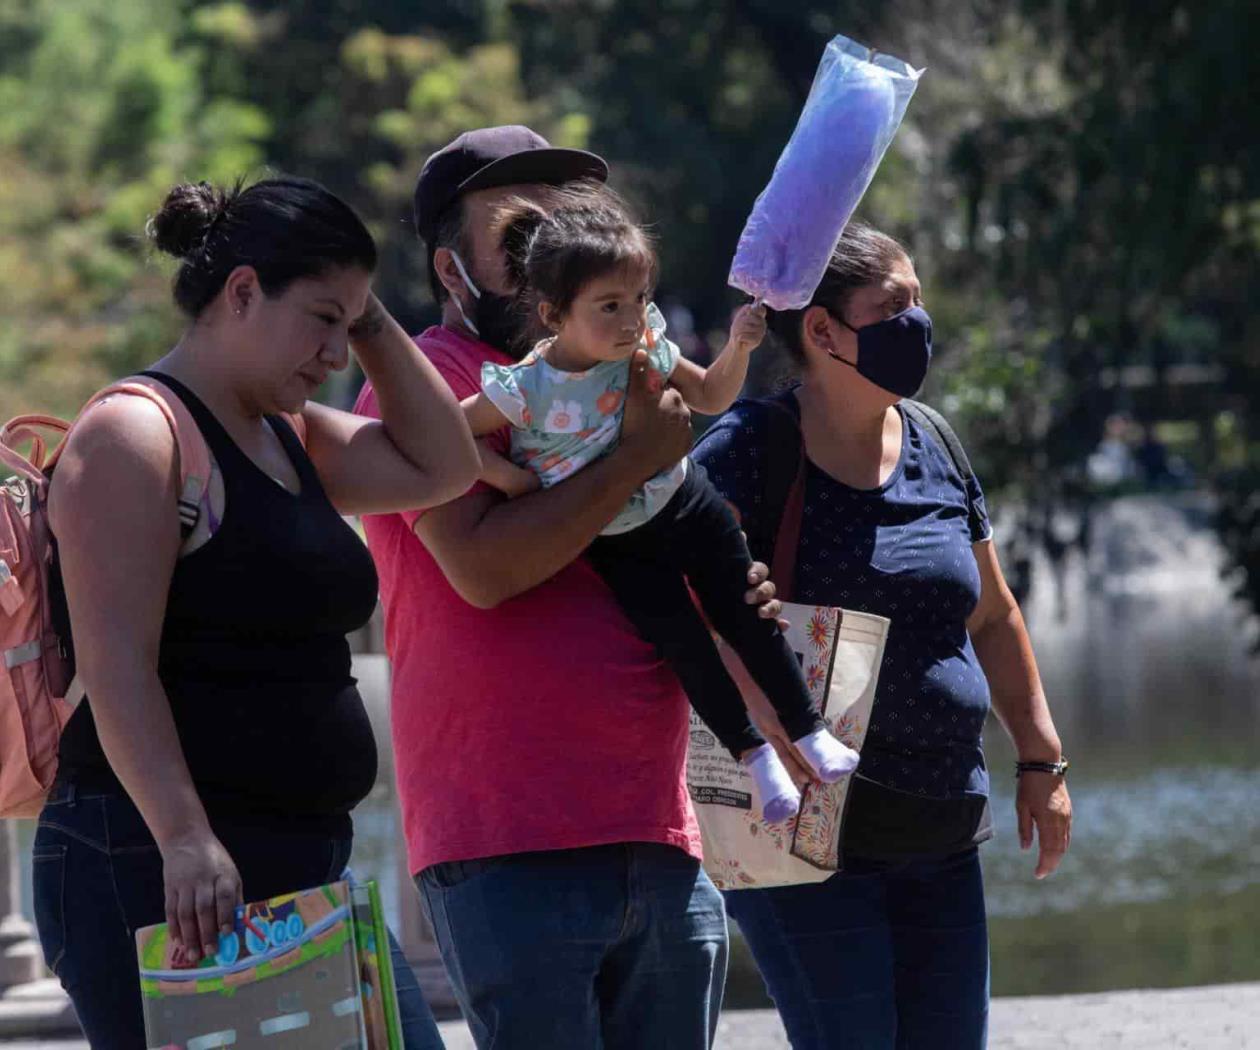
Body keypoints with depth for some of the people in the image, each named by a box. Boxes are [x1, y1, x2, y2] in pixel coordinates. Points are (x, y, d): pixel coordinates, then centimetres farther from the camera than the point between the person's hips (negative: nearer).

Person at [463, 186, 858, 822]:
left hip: (682, 503, 3)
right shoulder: (526, 391, -27)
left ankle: (808, 730, 19)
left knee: (744, 612, 4)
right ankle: (752, 753, 8)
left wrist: (738, 349, -16)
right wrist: (508, 475, -25)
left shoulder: (646, 349, -14)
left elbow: (710, 398, 0)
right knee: (679, 638, -8)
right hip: (615, 545, -3)